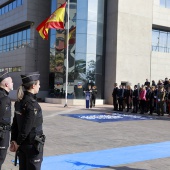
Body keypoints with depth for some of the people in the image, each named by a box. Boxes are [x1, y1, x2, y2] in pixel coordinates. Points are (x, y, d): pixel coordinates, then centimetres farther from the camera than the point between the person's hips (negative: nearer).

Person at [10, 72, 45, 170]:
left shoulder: (19, 101, 4)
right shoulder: (32, 104, -21)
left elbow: (15, 123, 6)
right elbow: (26, 127, -21)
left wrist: (13, 140, 8)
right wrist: (18, 142, -10)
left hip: (23, 144, 8)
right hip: (33, 144, -8)